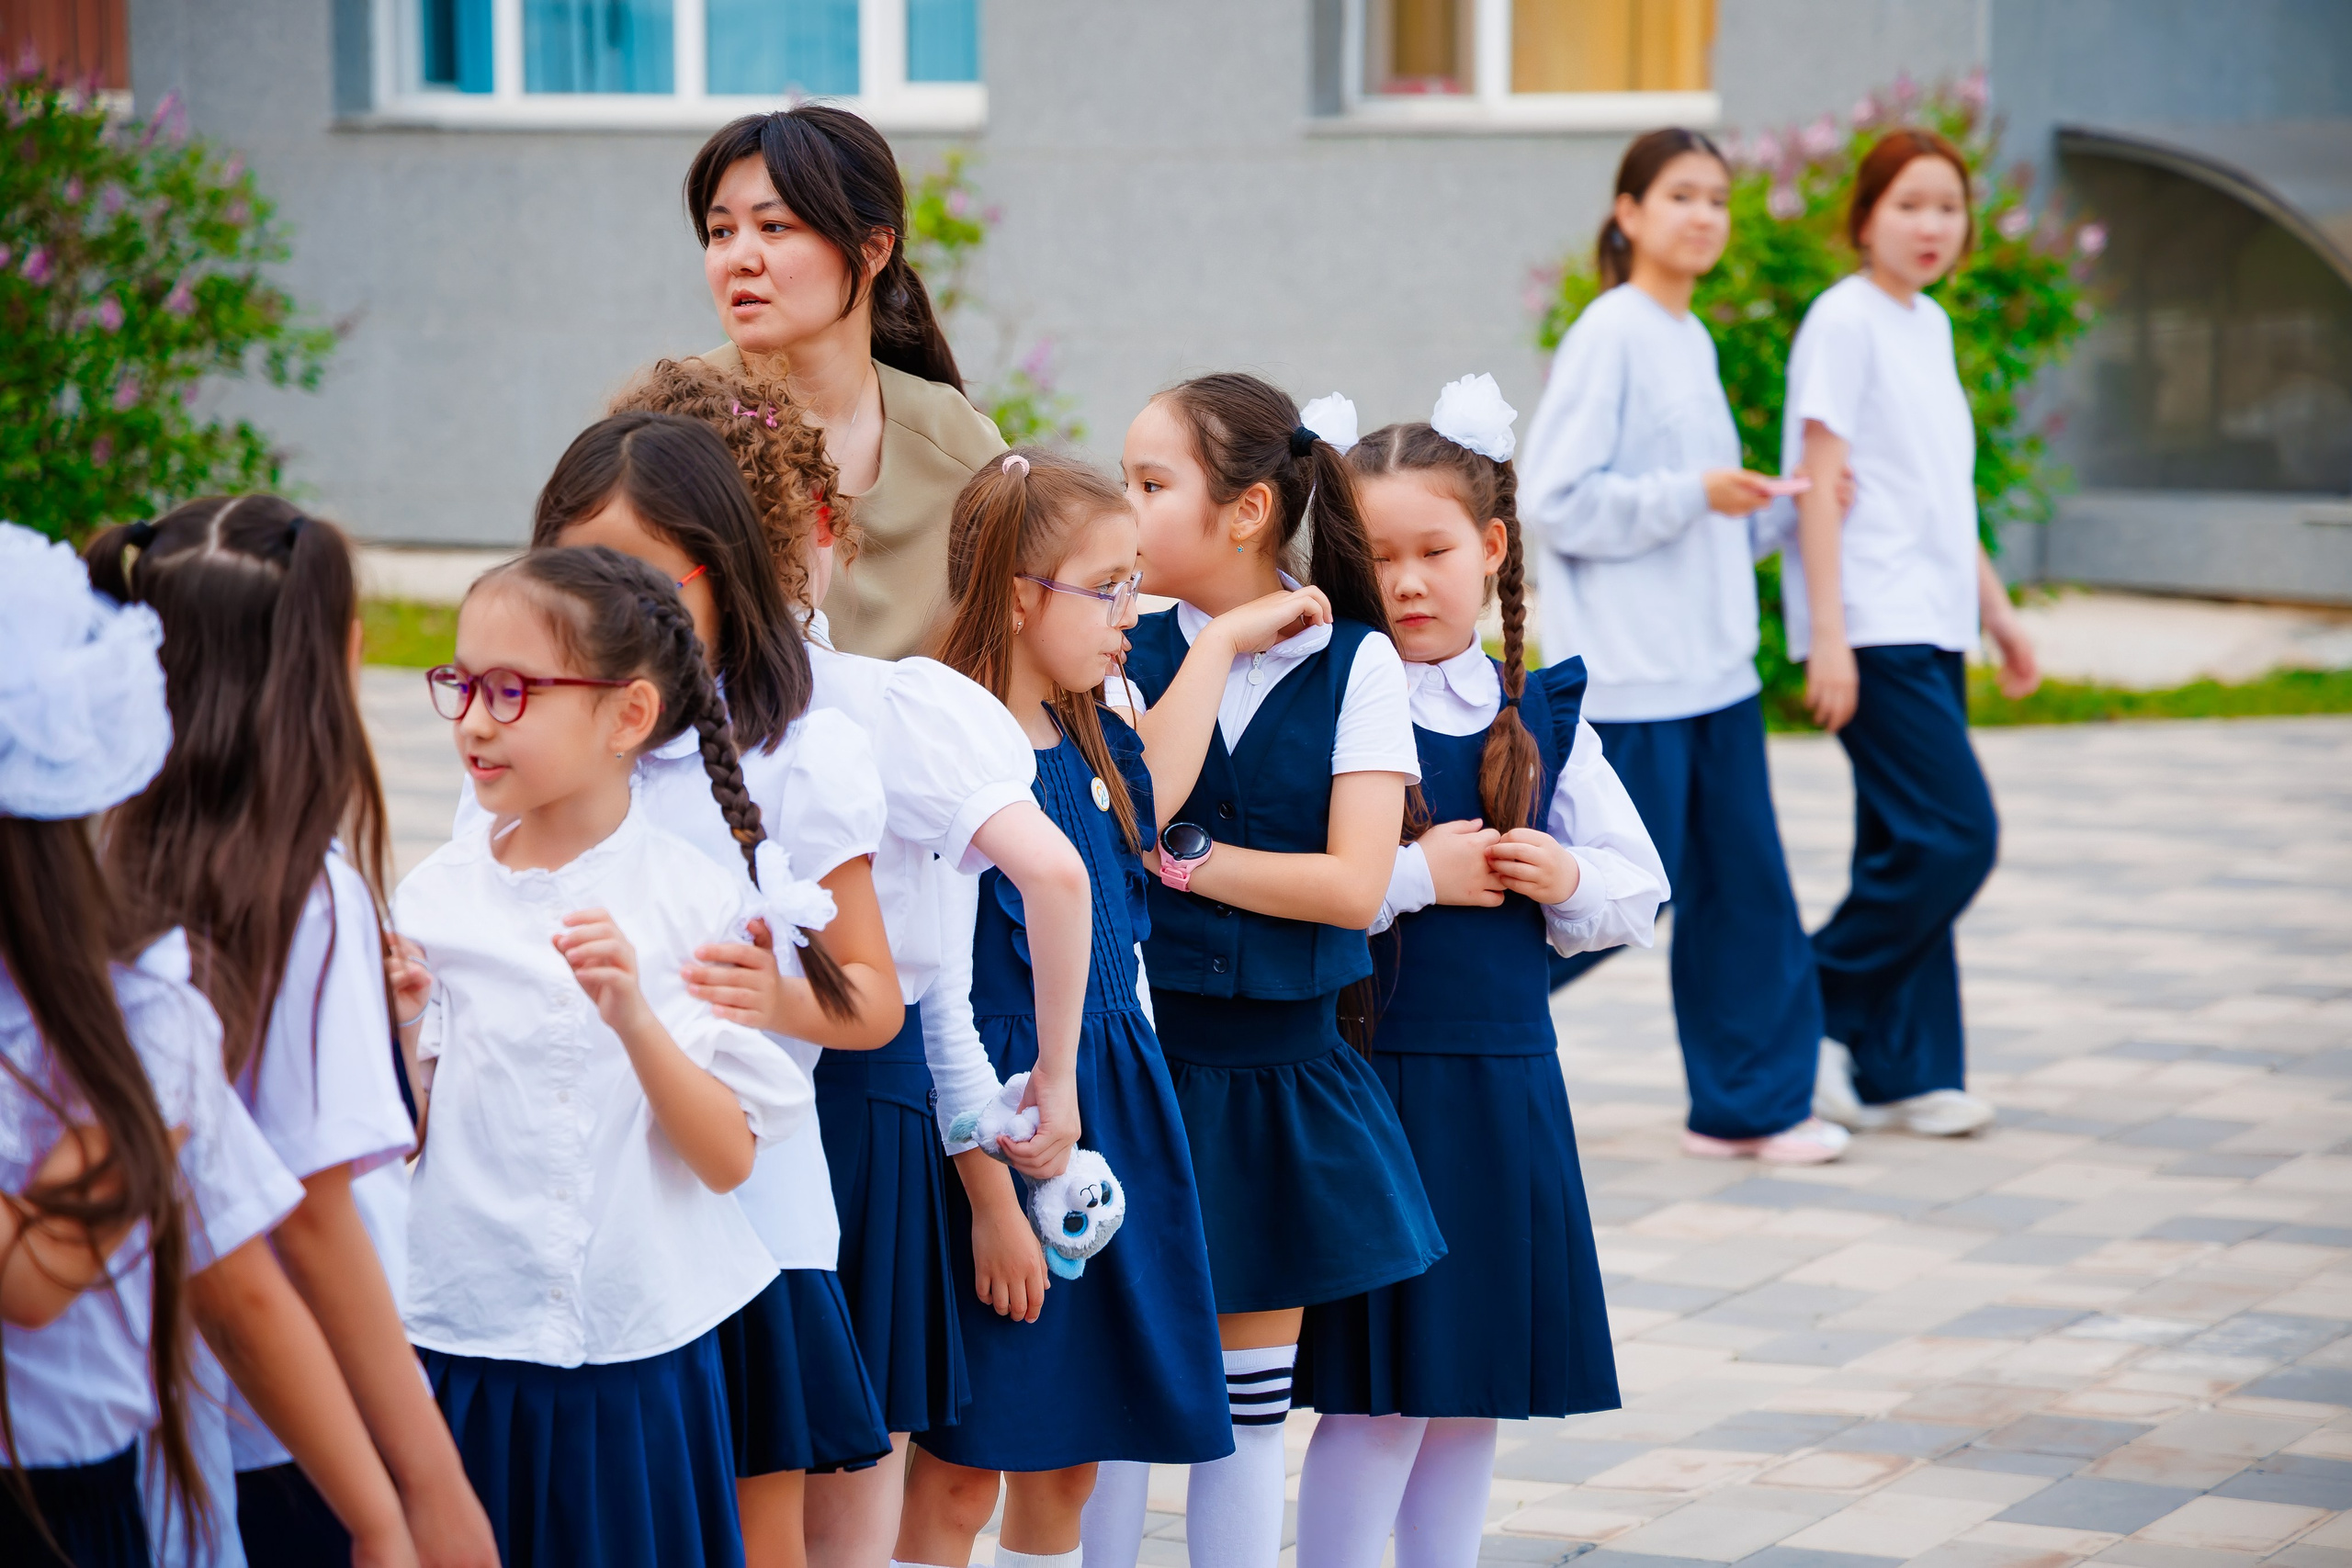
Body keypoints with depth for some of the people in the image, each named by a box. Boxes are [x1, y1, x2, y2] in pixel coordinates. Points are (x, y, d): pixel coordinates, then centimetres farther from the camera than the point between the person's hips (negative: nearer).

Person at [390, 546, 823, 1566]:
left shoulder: (697, 901, -6)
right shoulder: (437, 896, 0)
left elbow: (728, 1160, -10)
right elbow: (405, 1140, 3)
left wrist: (636, 1019, -22)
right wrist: (398, 1031, -14)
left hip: (639, 1356, -1)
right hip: (461, 1341, 2)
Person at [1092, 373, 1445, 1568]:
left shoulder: (1357, 664, -4)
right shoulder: (1134, 651, -1)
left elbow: (1354, 885, -13)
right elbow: (1135, 803, -20)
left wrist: (1182, 860, -14)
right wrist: (1221, 643, -16)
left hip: (1284, 1071, 0)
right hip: (1140, 1057, 0)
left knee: (1251, 1397, 10)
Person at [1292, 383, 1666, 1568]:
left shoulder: (1544, 716, 9)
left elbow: (1639, 893, 14)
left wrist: (1565, 880, -6)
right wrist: (1419, 874, -16)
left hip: (1507, 1079, 5)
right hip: (1366, 1069, -5)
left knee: (1473, 1389, 13)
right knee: (1376, 1391, -4)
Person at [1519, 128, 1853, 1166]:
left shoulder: (1691, 340, 15)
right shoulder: (1609, 336, -10)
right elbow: (1556, 501, -16)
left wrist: (1776, 512, 7)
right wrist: (1694, 496, -19)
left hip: (1713, 665, 8)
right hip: (1630, 672, -8)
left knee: (1744, 886, 8)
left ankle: (1747, 1105, 14)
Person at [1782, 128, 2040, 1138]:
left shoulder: (1929, 324, 16)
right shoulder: (1846, 319, -8)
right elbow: (1819, 484, -12)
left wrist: (1997, 610, 23)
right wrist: (1829, 637, -17)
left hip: (1931, 628, 8)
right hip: (1873, 629, -8)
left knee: (1909, 849, 7)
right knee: (1955, 836, -12)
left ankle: (1903, 1075, 11)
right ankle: (1805, 1010, 0)